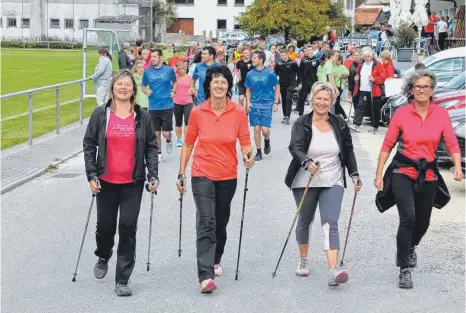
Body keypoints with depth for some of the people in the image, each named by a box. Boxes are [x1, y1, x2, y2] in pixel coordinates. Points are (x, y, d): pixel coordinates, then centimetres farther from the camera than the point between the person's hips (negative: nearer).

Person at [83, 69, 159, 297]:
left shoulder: (143, 116, 1)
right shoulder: (100, 114, 0)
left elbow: (151, 147, 5)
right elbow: (89, 145, 2)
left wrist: (153, 176, -4)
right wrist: (91, 175, -5)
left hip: (133, 183, 0)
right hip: (106, 182, 0)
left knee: (128, 228, -3)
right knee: (105, 226, 7)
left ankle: (122, 280, 4)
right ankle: (103, 257, 42)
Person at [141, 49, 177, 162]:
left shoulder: (169, 70, -2)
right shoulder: (147, 72, 1)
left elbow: (175, 82, 15)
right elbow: (143, 86, 13)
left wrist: (173, 91, -3)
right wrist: (146, 91, -8)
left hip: (167, 106, -1)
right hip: (153, 107, 2)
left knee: (166, 133, -2)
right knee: (156, 134, 5)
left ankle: (169, 141, 33)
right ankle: (159, 154, 22)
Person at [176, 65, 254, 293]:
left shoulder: (239, 112, -4)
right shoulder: (197, 112, -5)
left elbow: (245, 142, -1)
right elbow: (188, 144, 4)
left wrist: (248, 155, -24)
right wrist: (181, 174, 4)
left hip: (227, 176, 2)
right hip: (202, 174, -2)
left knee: (221, 223, 17)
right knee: (206, 223, -14)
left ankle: (215, 261, 42)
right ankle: (206, 276, -19)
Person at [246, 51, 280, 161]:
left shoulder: (270, 73, -7)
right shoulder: (250, 74, 1)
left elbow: (277, 87, 2)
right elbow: (248, 90, 11)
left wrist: (276, 103, -3)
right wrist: (248, 103, -2)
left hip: (267, 104, -3)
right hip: (254, 105, 3)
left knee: (265, 129, -8)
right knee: (257, 129, 3)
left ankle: (267, 141, 26)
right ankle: (258, 152, 15)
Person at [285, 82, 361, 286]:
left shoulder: (339, 124, 5)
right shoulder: (302, 124, -6)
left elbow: (348, 151, 15)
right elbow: (295, 147, -22)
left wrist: (354, 174, 9)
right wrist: (307, 162, -41)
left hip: (332, 182, 1)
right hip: (305, 181, -1)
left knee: (330, 223, -14)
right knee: (305, 221, 14)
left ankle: (333, 271, -25)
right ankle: (303, 260, 39)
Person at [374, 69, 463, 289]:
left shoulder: (441, 114, 0)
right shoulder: (401, 113, -5)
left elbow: (452, 143, -5)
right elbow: (387, 145, -1)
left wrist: (458, 166, -22)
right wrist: (379, 174, -4)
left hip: (428, 175, 3)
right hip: (403, 173, -3)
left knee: (423, 222, 14)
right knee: (408, 217, -19)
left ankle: (410, 247, 49)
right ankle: (404, 270, -9)